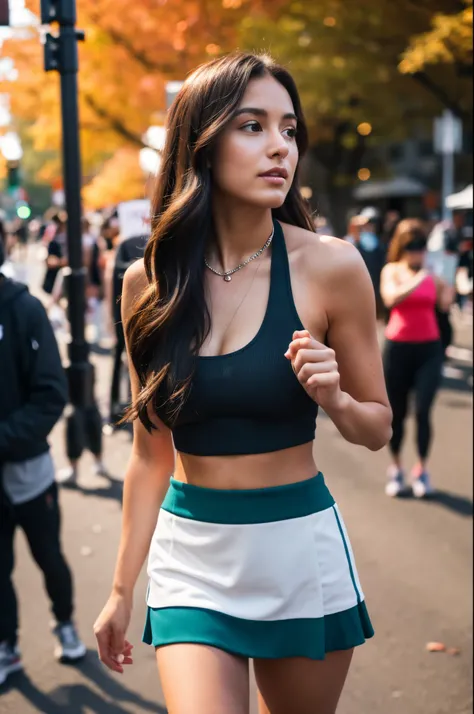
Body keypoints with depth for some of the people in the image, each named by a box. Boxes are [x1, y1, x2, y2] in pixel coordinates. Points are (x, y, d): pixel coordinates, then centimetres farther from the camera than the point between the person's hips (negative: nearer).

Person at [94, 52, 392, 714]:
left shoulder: (331, 266, -9)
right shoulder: (148, 282, -3)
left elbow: (378, 427, 2)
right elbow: (151, 452, 6)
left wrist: (333, 398, -20)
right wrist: (122, 589, 10)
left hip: (301, 546, 0)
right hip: (190, 557, 1)